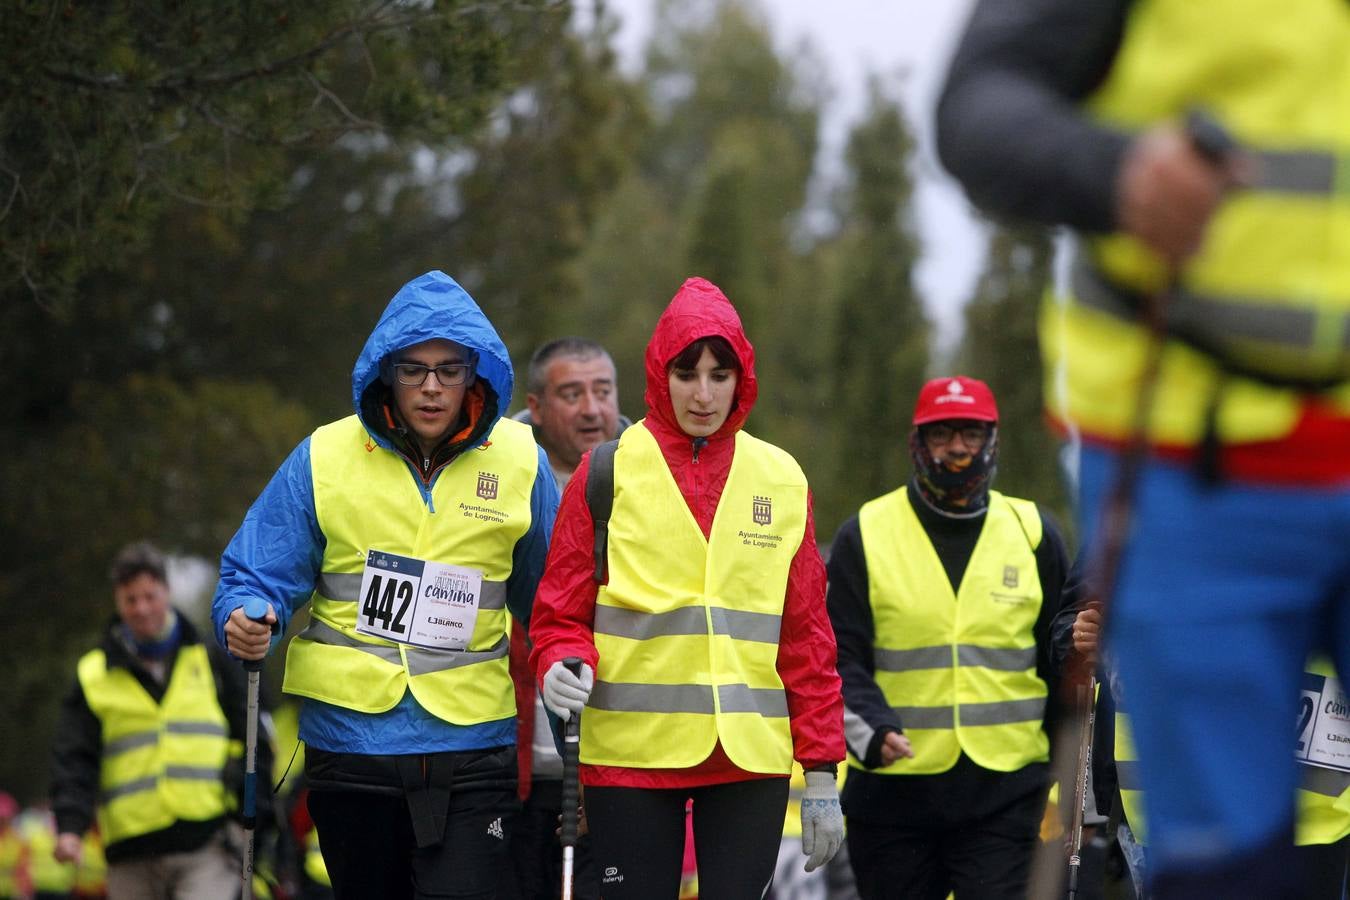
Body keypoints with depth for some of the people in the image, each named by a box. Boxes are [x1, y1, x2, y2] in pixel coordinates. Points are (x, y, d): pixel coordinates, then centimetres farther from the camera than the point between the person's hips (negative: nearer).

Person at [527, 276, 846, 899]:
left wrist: (822, 772, 6)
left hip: (751, 755, 2)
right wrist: (563, 667, -19)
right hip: (632, 751, -2)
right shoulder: (609, 473, 2)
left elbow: (806, 634, 10)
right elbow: (562, 613, 4)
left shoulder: (780, 479, 9)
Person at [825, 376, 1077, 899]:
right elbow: (840, 658, -2)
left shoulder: (1032, 533, 8)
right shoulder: (866, 536, 2)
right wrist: (872, 731, -21)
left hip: (1006, 792, 0)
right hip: (893, 789, 0)